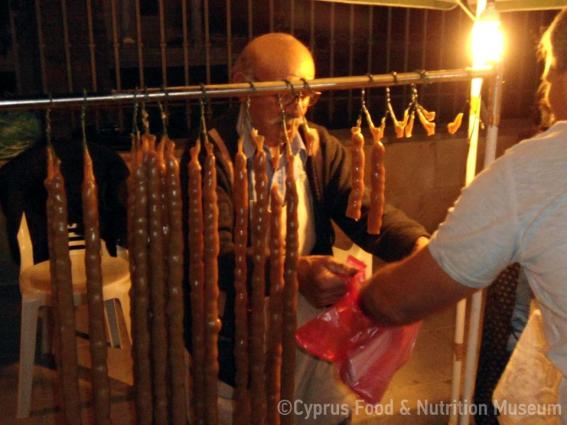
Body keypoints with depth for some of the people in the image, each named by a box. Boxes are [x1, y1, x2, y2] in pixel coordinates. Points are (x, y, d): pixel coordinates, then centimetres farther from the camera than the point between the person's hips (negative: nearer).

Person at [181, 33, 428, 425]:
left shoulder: (322, 147, 2)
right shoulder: (212, 153, -15)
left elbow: (366, 211, -6)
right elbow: (216, 252, -25)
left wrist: (418, 244, -27)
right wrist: (294, 272, -41)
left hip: (316, 333, 5)